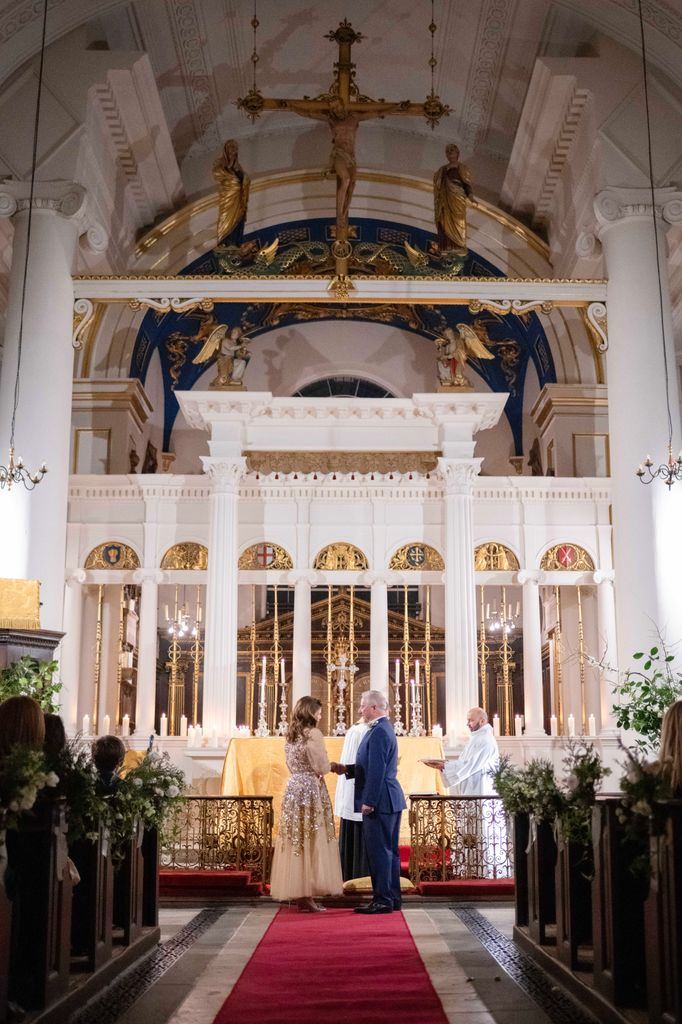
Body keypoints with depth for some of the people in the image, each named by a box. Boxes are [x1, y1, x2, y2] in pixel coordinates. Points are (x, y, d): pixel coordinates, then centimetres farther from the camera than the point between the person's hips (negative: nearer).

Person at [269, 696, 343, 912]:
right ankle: (308, 894, -1)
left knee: (296, 842, 9)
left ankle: (299, 894, 13)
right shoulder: (313, 734, -12)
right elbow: (321, 766, -14)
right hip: (311, 791, -7)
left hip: (293, 789, 7)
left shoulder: (291, 735, 12)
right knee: (312, 842, -1)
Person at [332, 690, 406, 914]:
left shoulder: (378, 732, -18)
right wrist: (347, 769, 13)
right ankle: (392, 898, 20)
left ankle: (383, 900, 0)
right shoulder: (383, 729, 15)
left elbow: (377, 770, -23)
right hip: (389, 801, 11)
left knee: (379, 851, -5)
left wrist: (369, 801, -21)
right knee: (389, 851, 13)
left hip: (379, 802, -10)